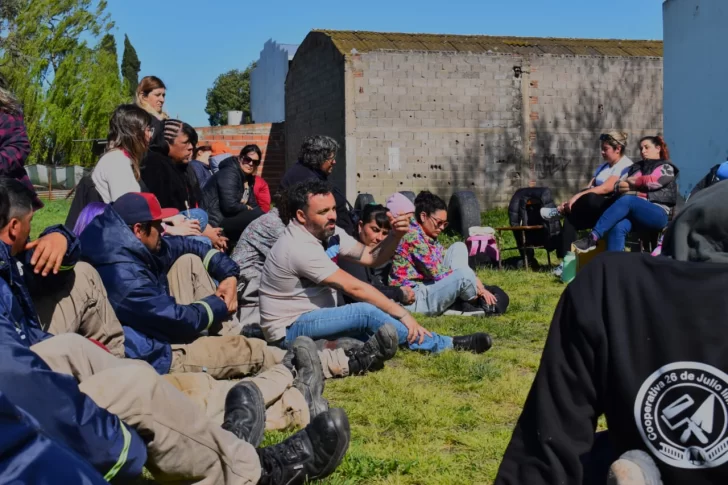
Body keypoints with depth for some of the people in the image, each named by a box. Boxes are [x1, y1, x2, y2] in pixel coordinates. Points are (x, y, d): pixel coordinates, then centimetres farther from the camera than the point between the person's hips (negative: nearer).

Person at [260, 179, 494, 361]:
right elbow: (353, 287, -26)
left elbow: (372, 257, 4)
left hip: (316, 318, 10)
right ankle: (446, 345, -16)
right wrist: (401, 313, -23)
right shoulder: (298, 247, -25)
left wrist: (395, 235, -16)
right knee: (366, 312, -26)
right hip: (290, 330, -9)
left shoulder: (329, 232, 2)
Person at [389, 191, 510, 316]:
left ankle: (457, 303, -6)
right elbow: (439, 273, -21)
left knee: (458, 248, 8)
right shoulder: (413, 236, -17)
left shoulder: (430, 237, 13)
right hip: (414, 300, -10)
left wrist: (479, 286, -2)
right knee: (464, 274, -30)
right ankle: (482, 303, 2)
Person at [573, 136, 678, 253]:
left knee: (627, 200, -33)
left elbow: (652, 181, -7)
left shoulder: (666, 167, 14)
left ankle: (593, 237, -39)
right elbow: (618, 186, 13)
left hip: (658, 214, -4)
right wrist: (641, 185, -2)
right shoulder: (636, 167, 27)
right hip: (635, 213, 4)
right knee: (618, 228, -31)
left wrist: (630, 181, 7)